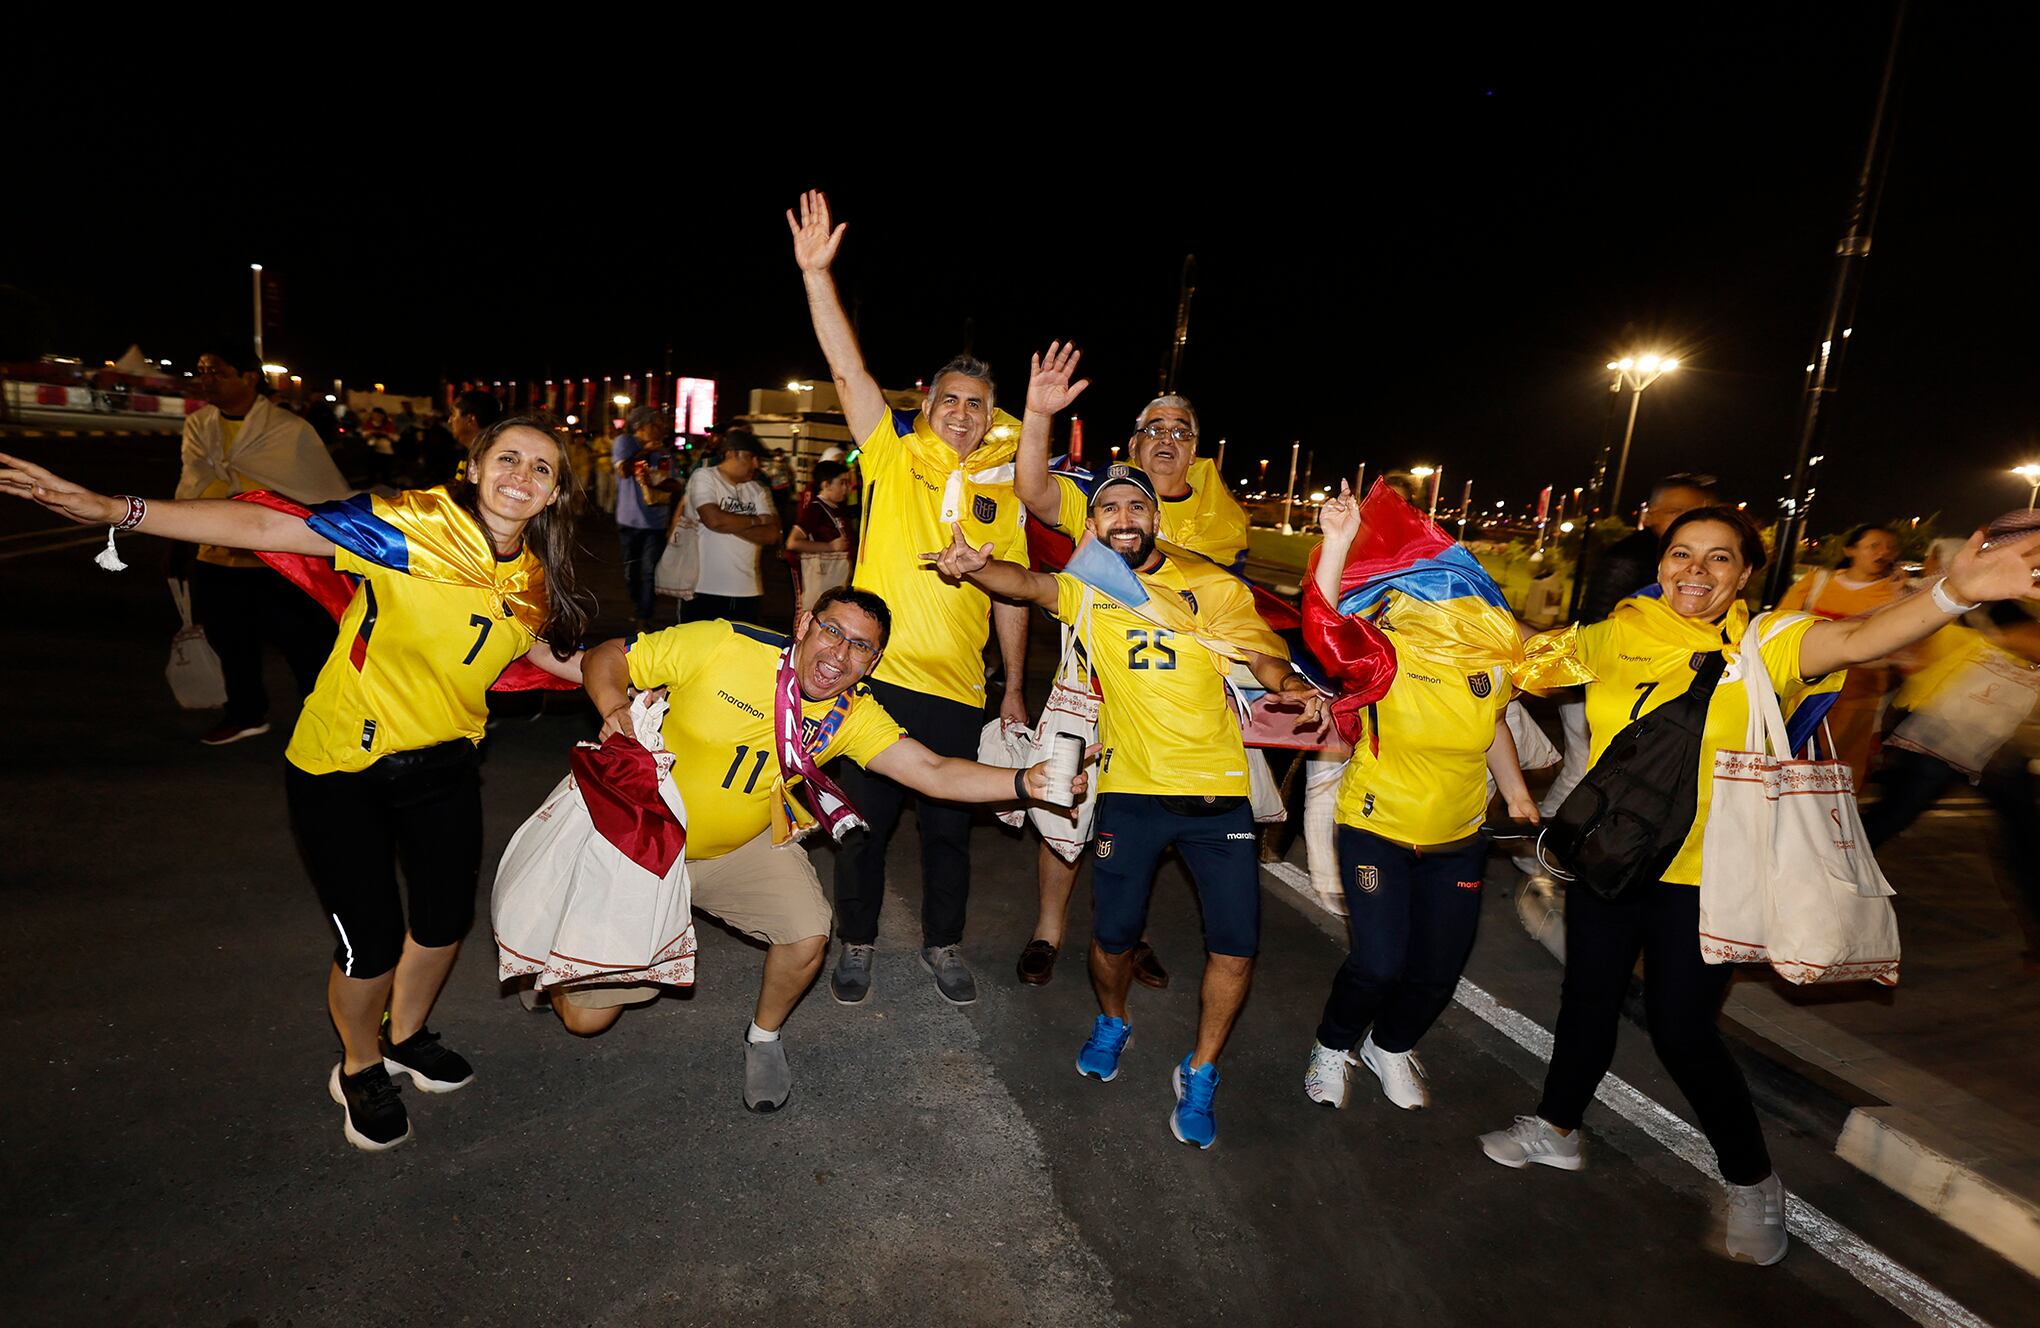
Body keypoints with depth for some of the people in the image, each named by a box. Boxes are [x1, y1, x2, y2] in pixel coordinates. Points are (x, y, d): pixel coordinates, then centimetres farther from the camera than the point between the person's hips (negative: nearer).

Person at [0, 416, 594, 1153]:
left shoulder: (537, 577, -4)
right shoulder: (414, 524, -21)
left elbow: (553, 654, 11)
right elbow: (264, 527, -21)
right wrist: (115, 510, -27)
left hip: (442, 762, 5)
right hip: (343, 766, -5)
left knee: (446, 918, 15)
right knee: (371, 942, 0)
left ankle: (406, 1035, 47)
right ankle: (359, 1070, 33)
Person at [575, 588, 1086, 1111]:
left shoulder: (852, 714, -14)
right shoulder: (720, 645, -23)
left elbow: (933, 771, -25)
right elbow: (603, 659, -13)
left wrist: (1026, 781, -40)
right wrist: (616, 710, -35)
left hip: (740, 849, 2)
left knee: (808, 936, -21)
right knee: (586, 1017, 0)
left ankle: (764, 1037, 13)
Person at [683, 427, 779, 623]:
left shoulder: (759, 490, 11)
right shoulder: (704, 477, -1)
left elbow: (771, 534, -3)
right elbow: (714, 520, -19)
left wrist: (728, 524, -12)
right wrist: (756, 521, -5)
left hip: (748, 592, 4)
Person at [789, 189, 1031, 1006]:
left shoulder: (1001, 493, 7)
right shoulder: (892, 457, 2)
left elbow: (1012, 598, 9)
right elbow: (848, 368, -9)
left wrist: (1015, 689, 9)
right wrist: (816, 272, -19)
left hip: (958, 690, 2)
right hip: (879, 677, -2)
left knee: (949, 827, 13)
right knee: (867, 821, 10)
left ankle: (943, 945, 34)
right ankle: (857, 942, 31)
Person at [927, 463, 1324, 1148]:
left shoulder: (1211, 583, 5)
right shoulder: (1085, 588, 2)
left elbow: (1263, 654, 0)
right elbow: (1026, 582, -18)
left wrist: (1294, 685, -24)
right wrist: (971, 564, -40)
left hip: (1218, 789, 1)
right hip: (1133, 787, 0)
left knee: (1236, 944, 0)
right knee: (1113, 935, 3)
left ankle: (1200, 1074, 25)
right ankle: (1112, 1023, 39)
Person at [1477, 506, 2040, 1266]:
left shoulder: (1764, 645, -11)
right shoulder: (1619, 635, -3)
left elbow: (1859, 640, -30)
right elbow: (1544, 654, 12)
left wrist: (1953, 593, -48)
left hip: (1699, 878, -3)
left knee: (1682, 1031, 4)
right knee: (1588, 1000, 18)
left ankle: (1752, 1181, 32)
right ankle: (1556, 1128, 41)